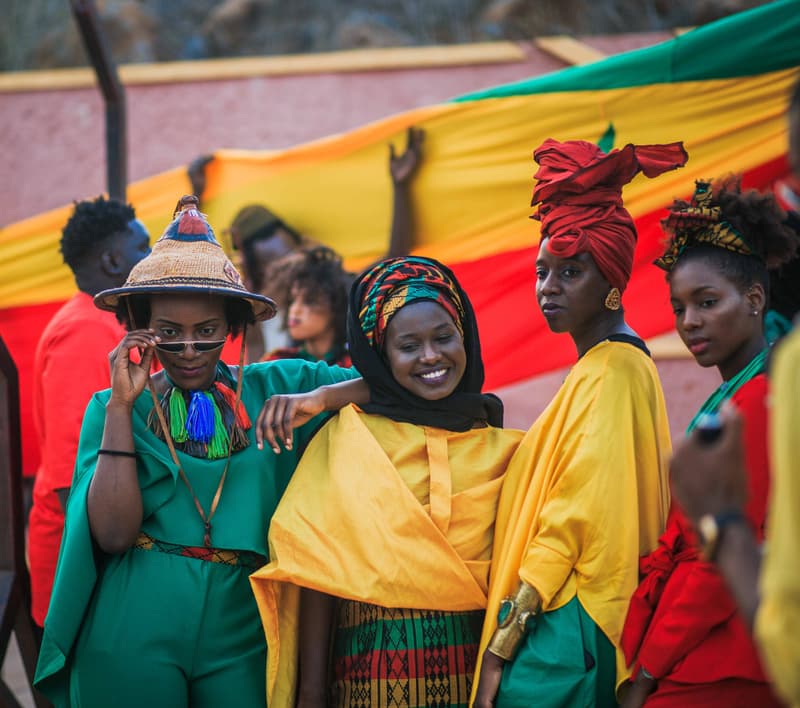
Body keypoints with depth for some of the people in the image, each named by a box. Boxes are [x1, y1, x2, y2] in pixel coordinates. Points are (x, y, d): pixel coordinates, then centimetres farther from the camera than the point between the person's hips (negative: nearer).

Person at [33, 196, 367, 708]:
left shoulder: (271, 389, 3)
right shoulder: (113, 408, 1)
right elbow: (113, 532, -11)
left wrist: (316, 399, -15)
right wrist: (121, 406, -11)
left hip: (239, 640, 1)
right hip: (132, 641, -1)